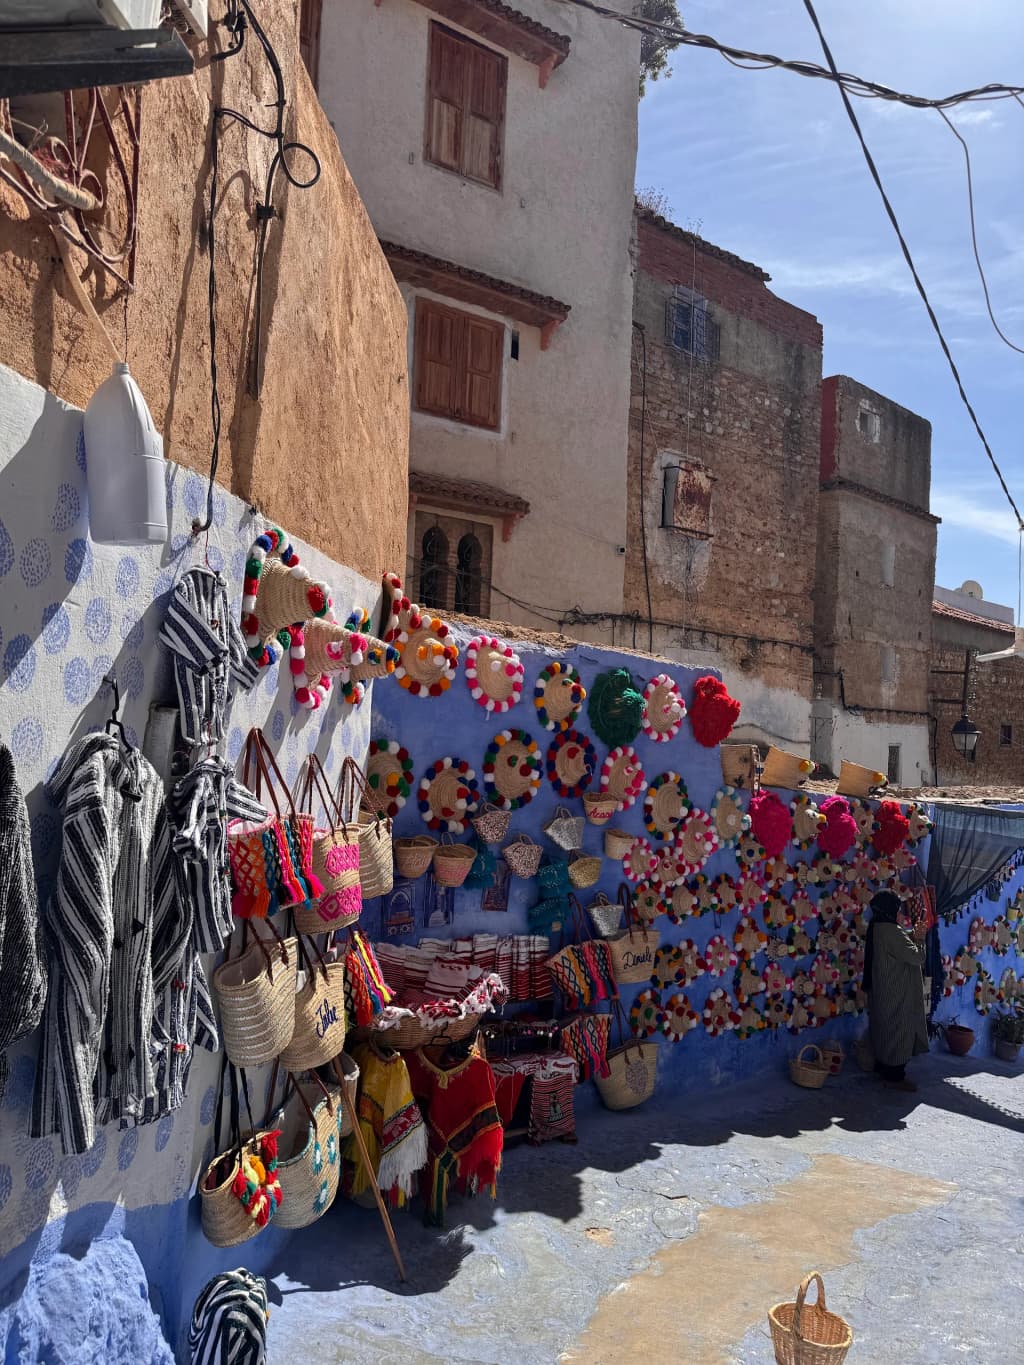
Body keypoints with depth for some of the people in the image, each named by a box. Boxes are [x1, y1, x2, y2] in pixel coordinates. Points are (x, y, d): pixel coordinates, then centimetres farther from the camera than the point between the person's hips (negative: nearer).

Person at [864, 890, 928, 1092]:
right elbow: (917, 957, -21)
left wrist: (912, 937, 8)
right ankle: (895, 1077, 8)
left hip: (882, 992, 10)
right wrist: (919, 939, -4)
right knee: (899, 1032, 0)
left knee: (885, 1030, 18)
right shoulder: (891, 932, -24)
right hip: (896, 994, -10)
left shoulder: (876, 929, 6)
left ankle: (883, 1068, 28)